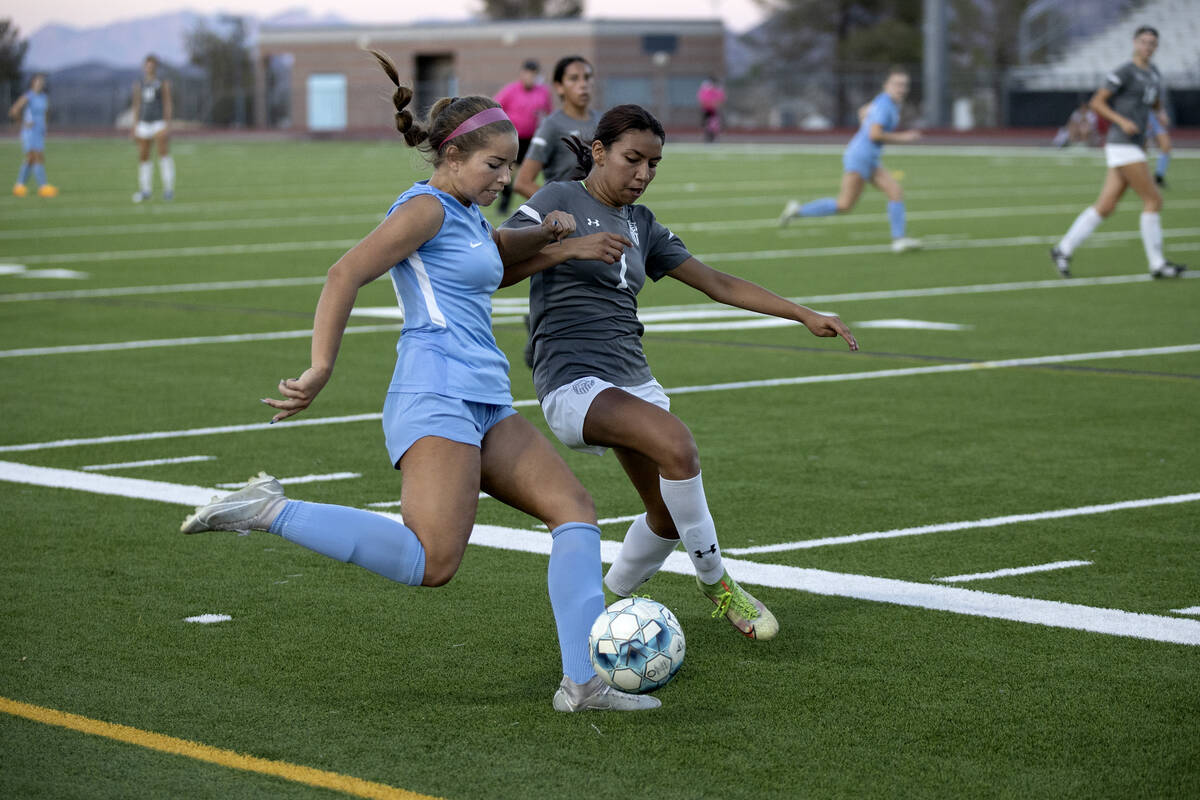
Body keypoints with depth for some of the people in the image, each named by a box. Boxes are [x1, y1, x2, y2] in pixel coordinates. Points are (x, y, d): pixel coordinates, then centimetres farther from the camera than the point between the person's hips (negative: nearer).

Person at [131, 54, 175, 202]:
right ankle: (145, 190, 7)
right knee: (143, 157, 1)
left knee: (164, 153, -13)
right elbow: (137, 106, 15)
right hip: (144, 123, 4)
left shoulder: (163, 83, 3)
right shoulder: (139, 85, 13)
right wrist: (134, 127, 10)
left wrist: (168, 125, -10)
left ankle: (168, 188, -10)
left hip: (159, 122, -4)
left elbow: (168, 104, -2)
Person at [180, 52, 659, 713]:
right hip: (437, 394, -10)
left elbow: (498, 252, 48)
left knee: (574, 508, 0)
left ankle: (584, 682, -7)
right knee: (431, 565, -23)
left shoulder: (464, 213, 24)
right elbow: (345, 274, -14)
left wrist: (544, 233, 28)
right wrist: (321, 370, -22)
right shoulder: (426, 206, -4)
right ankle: (270, 511, -14)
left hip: (484, 406, 10)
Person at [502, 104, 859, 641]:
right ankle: (714, 582, -13)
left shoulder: (642, 225, 17)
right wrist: (569, 247, -26)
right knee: (675, 442, -30)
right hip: (572, 381, -8)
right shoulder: (559, 201, -2)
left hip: (633, 380, 8)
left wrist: (805, 315, 15)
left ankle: (612, 598, 31)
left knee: (669, 514, 4)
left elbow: (719, 284, 19)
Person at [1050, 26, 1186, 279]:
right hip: (1122, 147, -9)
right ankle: (1157, 264, -2)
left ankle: (1063, 250, 11)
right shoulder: (1124, 72, -10)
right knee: (1153, 200, -9)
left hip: (1135, 147, 9)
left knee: (1105, 206, 6)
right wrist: (1122, 121, -20)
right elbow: (1096, 102, -10)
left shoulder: (1153, 73, 16)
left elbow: (1154, 104, 33)